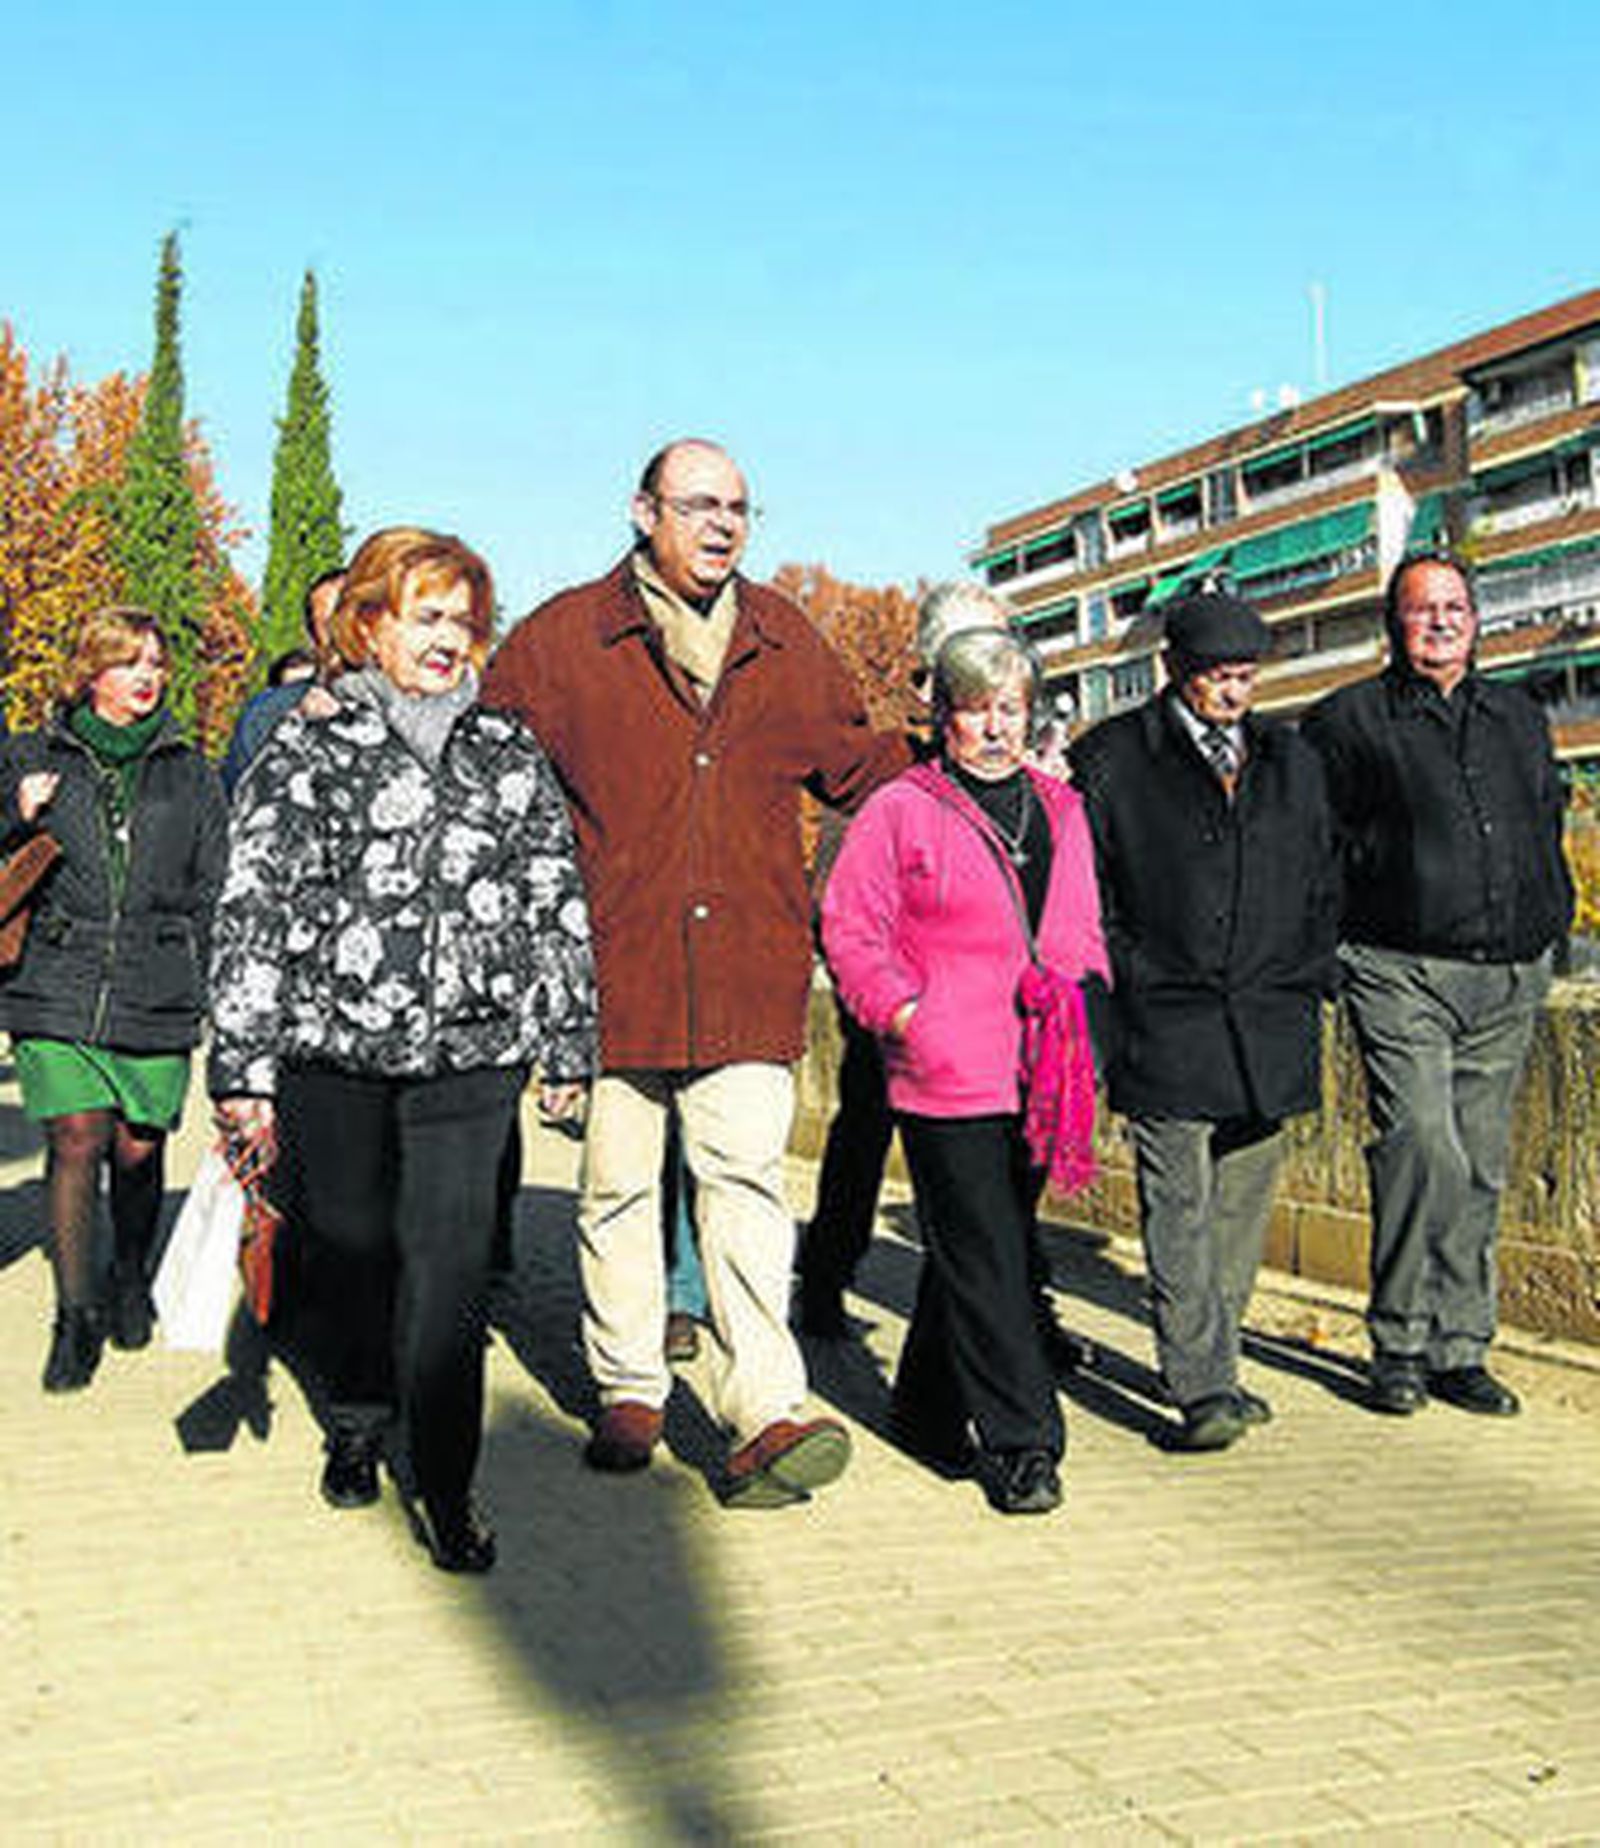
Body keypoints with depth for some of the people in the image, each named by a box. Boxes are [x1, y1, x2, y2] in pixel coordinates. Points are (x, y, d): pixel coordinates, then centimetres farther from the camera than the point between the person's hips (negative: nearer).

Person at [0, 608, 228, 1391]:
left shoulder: (190, 774, 13)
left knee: (138, 1150, 5)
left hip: (156, 995, 1)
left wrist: (208, 979, 6)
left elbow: (214, 888, 14)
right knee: (75, 1141, -7)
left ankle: (131, 1277, 31)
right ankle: (76, 1313, 6)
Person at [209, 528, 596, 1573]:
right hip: (332, 1056, 0)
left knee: (450, 1264, -6)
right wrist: (243, 1068, -7)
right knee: (347, 1250, 13)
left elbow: (558, 905, 13)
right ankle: (358, 1430, 37)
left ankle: (443, 1484, 4)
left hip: (472, 1056, 0)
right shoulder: (307, 755, 2)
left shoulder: (511, 756, 9)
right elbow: (255, 915, -1)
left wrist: (568, 1046, 11)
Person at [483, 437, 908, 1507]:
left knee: (747, 1185, -5)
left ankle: (768, 1416, -6)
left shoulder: (785, 645, 12)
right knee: (621, 1189, 10)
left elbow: (863, 767, 23)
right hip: (616, 969, -1)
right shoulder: (561, 641, 2)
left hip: (749, 974, 1)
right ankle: (630, 1390, 26)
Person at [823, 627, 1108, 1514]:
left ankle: (929, 1409, 30)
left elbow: (1081, 930, 25)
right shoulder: (897, 811, 0)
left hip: (1037, 1072, 5)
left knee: (983, 1247, 13)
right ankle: (1019, 1444, 2)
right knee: (981, 1262, -5)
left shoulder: (1060, 810, 17)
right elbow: (848, 929, -1)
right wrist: (903, 1014, -12)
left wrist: (1084, 1004, 8)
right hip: (946, 1077, -5)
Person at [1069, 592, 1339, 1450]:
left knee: (1243, 1203, 10)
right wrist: (1126, 977, -5)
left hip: (1271, 1030, 5)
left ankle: (1211, 1365, 23)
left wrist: (1311, 985, 12)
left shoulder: (1292, 762, 15)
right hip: (1165, 1026, -4)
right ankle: (1202, 1387, -6)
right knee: (1178, 1209, -8)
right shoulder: (1112, 759, 1)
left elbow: (1322, 887, 21)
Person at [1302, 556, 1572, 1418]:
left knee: (1479, 1170, 7)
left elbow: (1548, 826, 27)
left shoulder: (1520, 717, 19)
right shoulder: (1347, 721, 3)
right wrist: (1349, 932, -3)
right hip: (1402, 973, -5)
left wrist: (1549, 926, 17)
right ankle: (1398, 1344, -3)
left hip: (1509, 980, 5)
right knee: (1423, 1146, -17)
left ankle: (1459, 1350, 16)